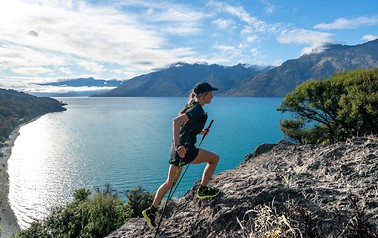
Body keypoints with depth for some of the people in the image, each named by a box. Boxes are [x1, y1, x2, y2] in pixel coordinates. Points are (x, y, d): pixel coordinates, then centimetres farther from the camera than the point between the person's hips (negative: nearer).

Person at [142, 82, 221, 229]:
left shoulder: (193, 107, 16)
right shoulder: (198, 109, -13)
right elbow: (176, 121, -27)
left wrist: (200, 131, 28)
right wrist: (178, 145, -33)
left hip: (178, 149, 10)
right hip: (185, 150, -9)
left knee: (170, 182, 16)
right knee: (214, 158, 9)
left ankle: (151, 211, 21)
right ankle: (203, 190, 17)